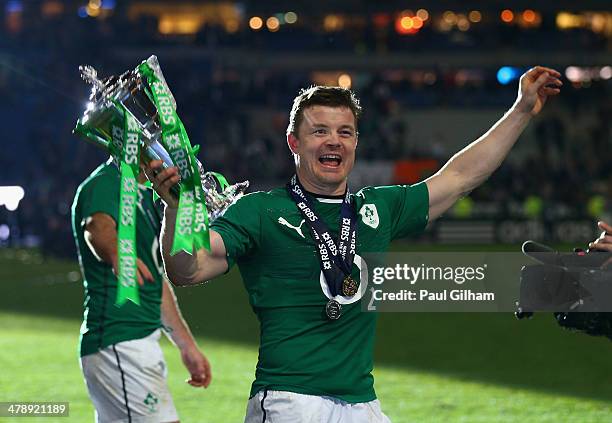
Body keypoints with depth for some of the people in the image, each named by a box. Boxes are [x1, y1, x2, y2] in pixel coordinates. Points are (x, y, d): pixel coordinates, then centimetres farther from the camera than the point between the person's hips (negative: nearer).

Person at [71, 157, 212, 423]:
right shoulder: (104, 184, -10)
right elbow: (98, 228, -36)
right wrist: (117, 254, -59)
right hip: (118, 344, -10)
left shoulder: (143, 194, 19)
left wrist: (187, 346, 28)